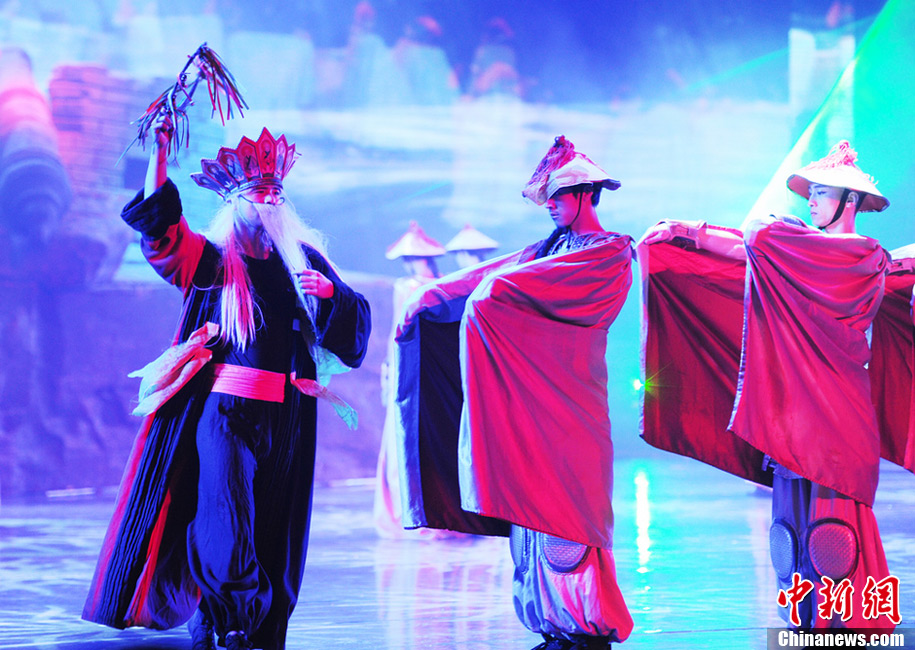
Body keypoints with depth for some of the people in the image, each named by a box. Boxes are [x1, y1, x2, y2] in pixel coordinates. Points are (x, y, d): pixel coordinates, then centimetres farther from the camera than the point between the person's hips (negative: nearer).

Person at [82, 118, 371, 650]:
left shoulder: (305, 262, 15)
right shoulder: (213, 261, 9)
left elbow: (353, 327, 10)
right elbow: (156, 219, -4)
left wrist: (330, 293, -10)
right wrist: (160, 153, -13)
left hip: (286, 420, 2)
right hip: (223, 411, -2)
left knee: (273, 532, 3)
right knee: (222, 523, -13)